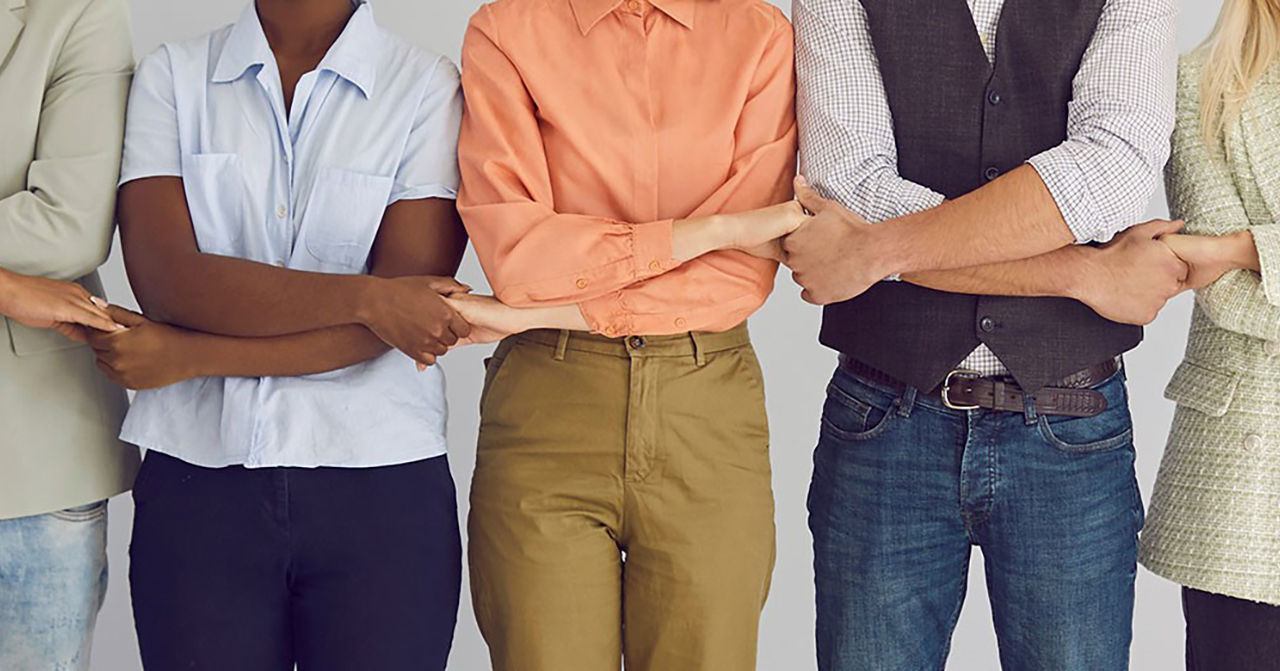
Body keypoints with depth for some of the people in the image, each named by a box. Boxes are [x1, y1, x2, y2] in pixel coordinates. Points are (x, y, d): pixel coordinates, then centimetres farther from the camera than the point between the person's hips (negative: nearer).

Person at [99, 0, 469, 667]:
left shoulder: (427, 87, 0)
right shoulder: (171, 76, 6)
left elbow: (403, 312, -9)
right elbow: (164, 278, -8)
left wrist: (191, 354, -10)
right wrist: (362, 295, -16)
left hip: (380, 486, -1)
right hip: (197, 481, 1)